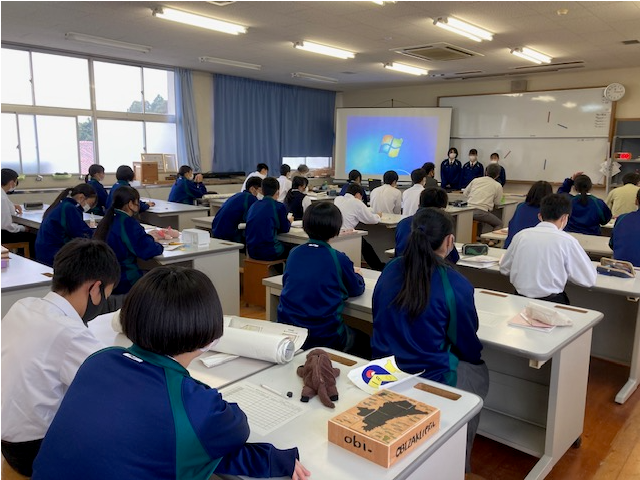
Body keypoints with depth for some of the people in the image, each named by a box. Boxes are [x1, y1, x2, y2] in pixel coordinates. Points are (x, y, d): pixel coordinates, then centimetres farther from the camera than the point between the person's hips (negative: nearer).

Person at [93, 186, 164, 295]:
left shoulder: (108, 220, 5)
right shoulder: (129, 223, -20)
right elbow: (149, 250, -23)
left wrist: (149, 237, 18)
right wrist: (158, 246, -2)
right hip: (123, 283, -8)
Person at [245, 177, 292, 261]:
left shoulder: (253, 206, 9)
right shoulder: (279, 206, -8)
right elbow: (285, 229, 4)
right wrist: (289, 222, 26)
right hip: (268, 252, -6)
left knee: (285, 246, 30)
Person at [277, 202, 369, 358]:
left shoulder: (294, 253, 1)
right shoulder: (339, 259, -11)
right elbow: (357, 289, 4)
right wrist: (357, 275, 26)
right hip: (325, 337, -5)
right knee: (364, 342, 24)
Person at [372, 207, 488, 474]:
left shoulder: (390, 270, -4)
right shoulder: (455, 284, -18)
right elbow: (469, 345, -4)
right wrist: (475, 357, 19)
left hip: (384, 370, 6)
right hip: (430, 378, -5)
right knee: (479, 373, 25)